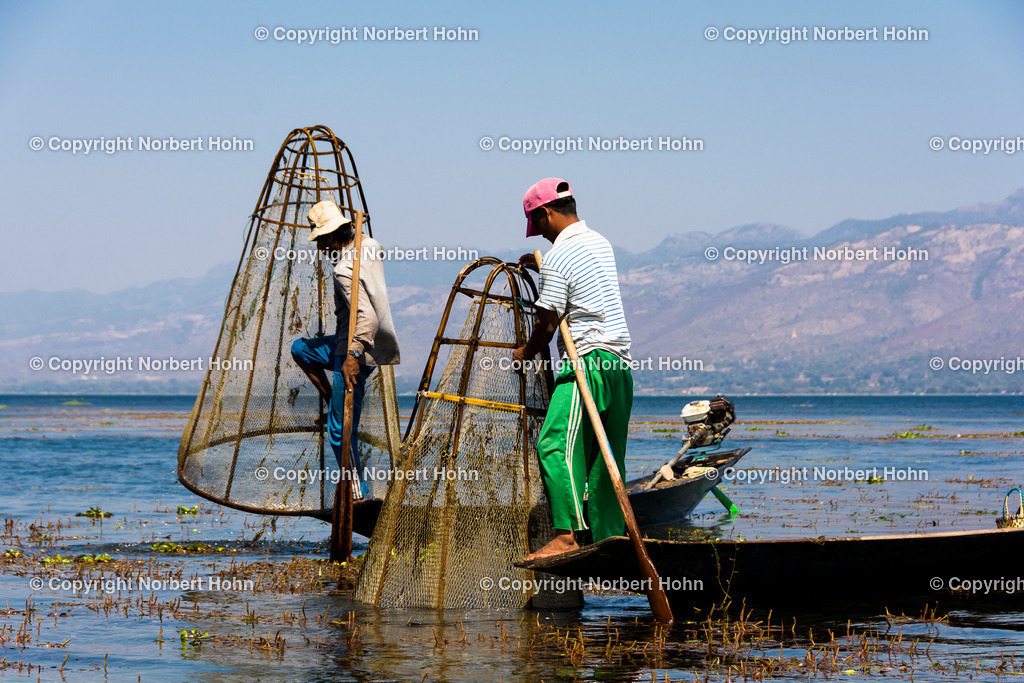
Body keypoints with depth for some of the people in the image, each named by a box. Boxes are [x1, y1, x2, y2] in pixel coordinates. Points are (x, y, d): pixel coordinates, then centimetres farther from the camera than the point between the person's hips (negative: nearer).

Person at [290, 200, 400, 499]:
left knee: (341, 429, -3)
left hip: (356, 350, -10)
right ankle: (334, 403, 24)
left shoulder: (345, 270, -25)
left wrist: (352, 356, -30)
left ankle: (358, 493, 3)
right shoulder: (370, 246, 2)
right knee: (299, 348, 26)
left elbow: (368, 317, -33)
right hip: (356, 343, 10)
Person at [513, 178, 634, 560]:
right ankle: (610, 536, 10)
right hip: (620, 367, 9)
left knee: (555, 446, -16)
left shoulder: (558, 257, -10)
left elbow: (547, 323, -7)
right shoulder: (600, 244, 17)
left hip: (587, 362, -9)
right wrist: (541, 266, 32)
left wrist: (525, 353, 11)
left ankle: (567, 535, -26)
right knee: (605, 457, 11)